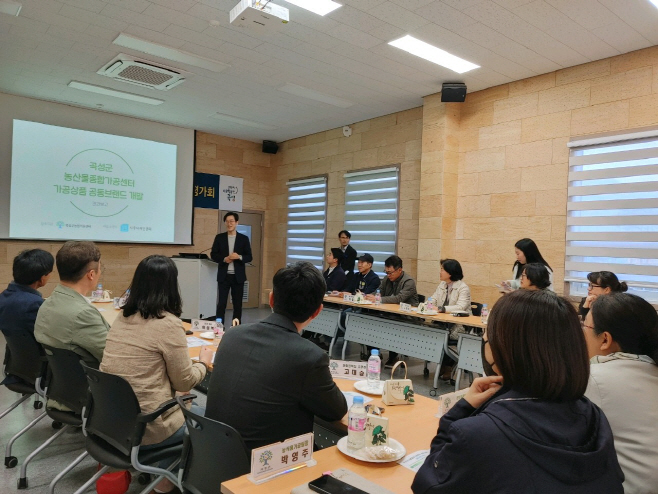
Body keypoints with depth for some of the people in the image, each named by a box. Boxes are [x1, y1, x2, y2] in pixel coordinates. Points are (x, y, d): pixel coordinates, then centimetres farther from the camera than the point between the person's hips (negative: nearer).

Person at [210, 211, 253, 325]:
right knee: (221, 303, 1)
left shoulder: (244, 238, 3)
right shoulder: (219, 237, 5)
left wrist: (239, 257, -18)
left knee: (237, 303, 7)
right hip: (223, 276, 0)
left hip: (238, 276, 0)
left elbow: (249, 257, 2)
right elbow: (213, 255, 4)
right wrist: (224, 259, -14)